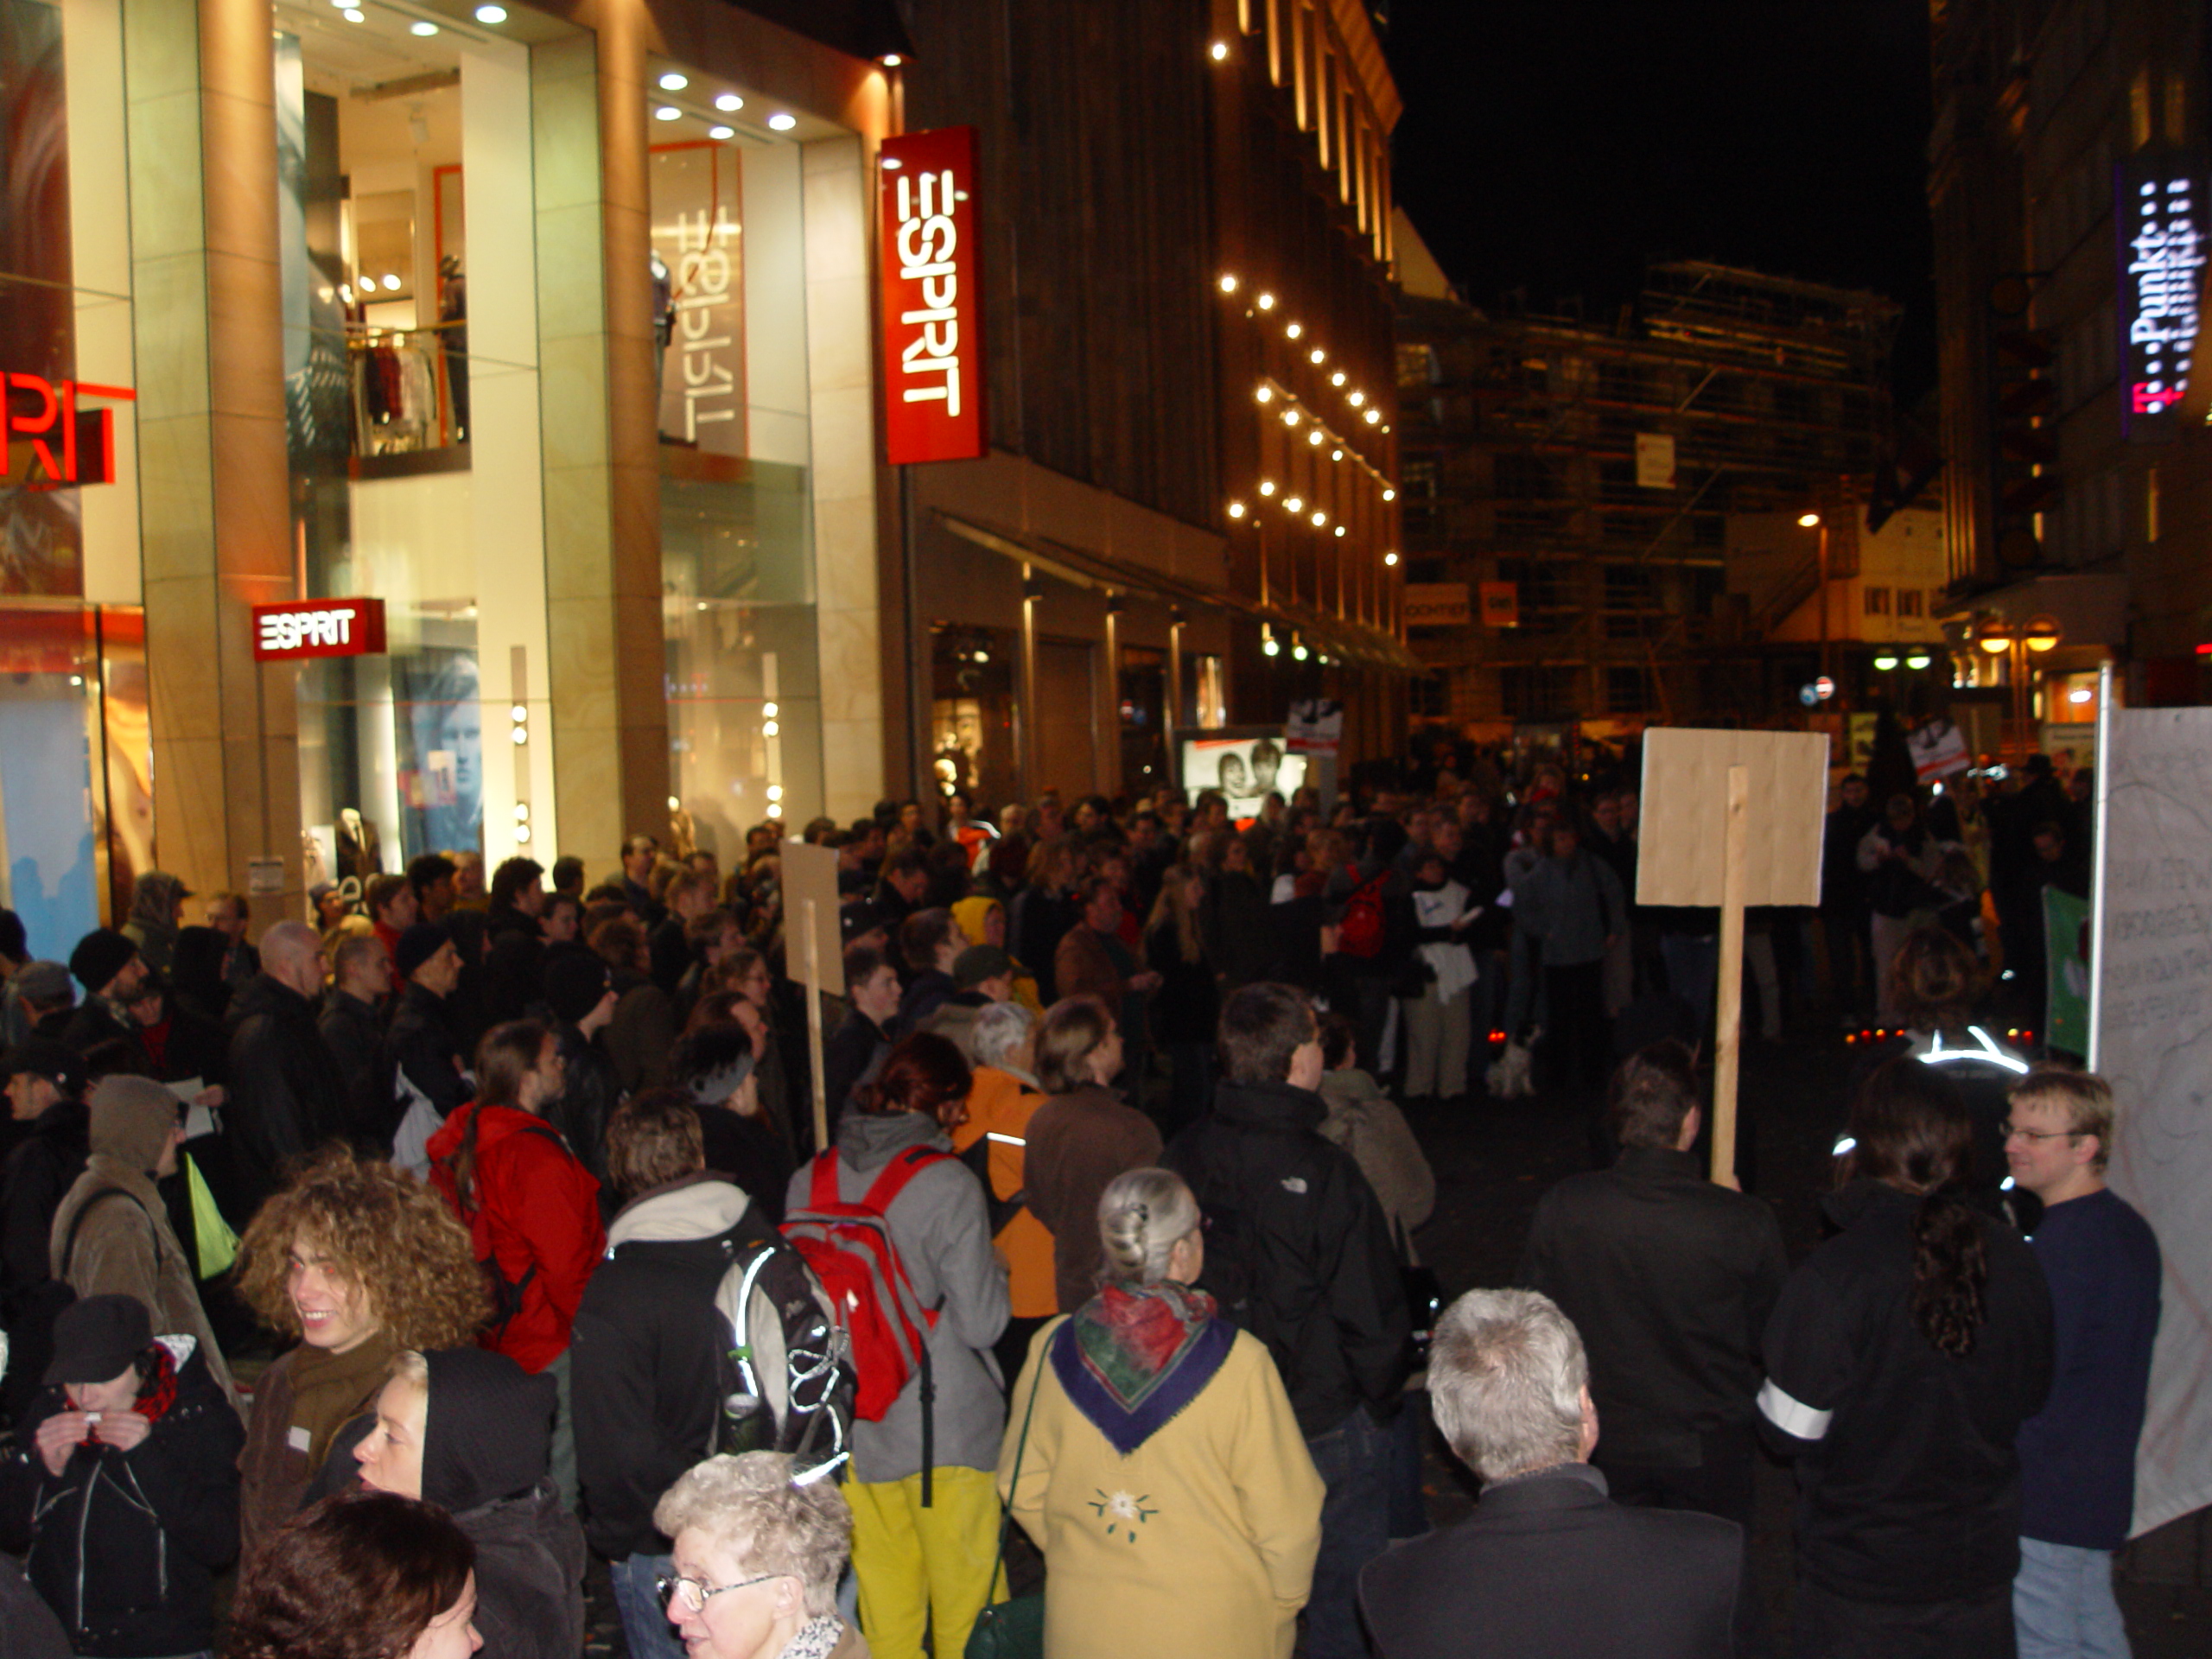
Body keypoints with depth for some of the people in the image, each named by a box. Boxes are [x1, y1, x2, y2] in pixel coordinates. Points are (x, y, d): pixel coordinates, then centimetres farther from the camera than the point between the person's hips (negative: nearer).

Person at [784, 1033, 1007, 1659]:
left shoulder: (808, 1182, -2)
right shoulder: (948, 1185, -16)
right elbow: (980, 1324, -16)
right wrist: (995, 1268, 1)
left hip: (849, 1427, 5)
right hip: (944, 1426, -4)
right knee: (963, 1605, 11)